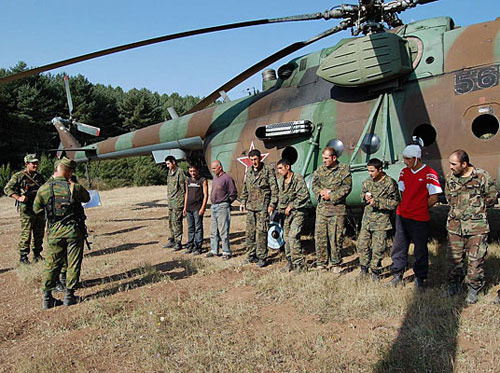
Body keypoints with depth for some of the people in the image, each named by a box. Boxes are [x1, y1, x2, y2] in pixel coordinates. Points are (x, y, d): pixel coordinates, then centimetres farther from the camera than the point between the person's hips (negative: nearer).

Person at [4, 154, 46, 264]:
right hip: (27, 209, -5)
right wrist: (18, 198, -14)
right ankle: (23, 256, 7)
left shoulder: (40, 177, 13)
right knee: (26, 233, -3)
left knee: (39, 233, 10)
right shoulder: (19, 176, -3)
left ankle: (37, 254, 22)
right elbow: (7, 189, -3)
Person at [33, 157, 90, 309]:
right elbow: (87, 198, 11)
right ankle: (69, 296, 14)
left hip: (54, 231, 2)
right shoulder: (75, 188, -10)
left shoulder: (44, 189, -2)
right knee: (73, 265, 9)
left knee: (51, 264, 13)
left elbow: (36, 209, 10)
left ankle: (47, 298, 18)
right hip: (74, 231, -2)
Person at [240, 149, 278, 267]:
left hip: (263, 207, -6)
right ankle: (251, 255, 21)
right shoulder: (248, 171, 13)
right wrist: (243, 202, 17)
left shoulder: (268, 171, -4)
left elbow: (274, 189, -6)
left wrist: (272, 204, -12)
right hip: (250, 206, 6)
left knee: (261, 232, -7)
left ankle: (262, 258, 1)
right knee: (250, 232, 9)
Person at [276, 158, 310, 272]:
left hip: (297, 212, -7)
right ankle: (290, 262, 18)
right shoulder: (281, 181, 14)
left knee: (293, 237, -15)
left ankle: (299, 264, -8)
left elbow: (304, 196, -14)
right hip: (286, 213, 7)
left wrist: (291, 206, -12)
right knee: (286, 238, 8)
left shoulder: (298, 179, -8)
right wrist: (281, 208, 8)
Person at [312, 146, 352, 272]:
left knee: (336, 237, 0)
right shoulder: (319, 170, 12)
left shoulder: (344, 170, -2)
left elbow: (347, 188, -7)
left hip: (337, 208, -4)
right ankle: (321, 262, 17)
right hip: (322, 208, 4)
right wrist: (321, 192, -7)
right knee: (320, 236, 5)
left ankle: (336, 264, 14)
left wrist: (331, 196, -12)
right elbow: (314, 185, 15)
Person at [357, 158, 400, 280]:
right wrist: (365, 196, -2)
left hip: (381, 221, -5)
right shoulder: (368, 181, 8)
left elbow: (395, 202, -10)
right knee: (362, 245, 9)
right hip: (367, 219, 6)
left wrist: (377, 202, -18)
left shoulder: (390, 183, -10)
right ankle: (364, 269, 25)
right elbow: (362, 193, 22)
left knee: (378, 248, 1)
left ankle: (375, 272, 16)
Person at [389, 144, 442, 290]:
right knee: (398, 248, 10)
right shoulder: (404, 172, 7)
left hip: (420, 219, -6)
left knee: (420, 250, 8)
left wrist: (420, 209, -1)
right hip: (402, 216, 6)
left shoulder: (429, 174, -11)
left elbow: (433, 198, -11)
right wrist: (405, 208, 4)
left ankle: (420, 279, 22)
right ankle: (397, 277, 22)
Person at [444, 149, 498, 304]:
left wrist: (476, 208, 5)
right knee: (454, 257, 10)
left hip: (476, 227, -3)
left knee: (476, 259, 2)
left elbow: (492, 197, 4)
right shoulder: (450, 178, 4)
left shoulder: (482, 176, -8)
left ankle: (473, 288, 17)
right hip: (454, 225, 4)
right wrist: (459, 208, 12)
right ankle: (455, 284, 27)